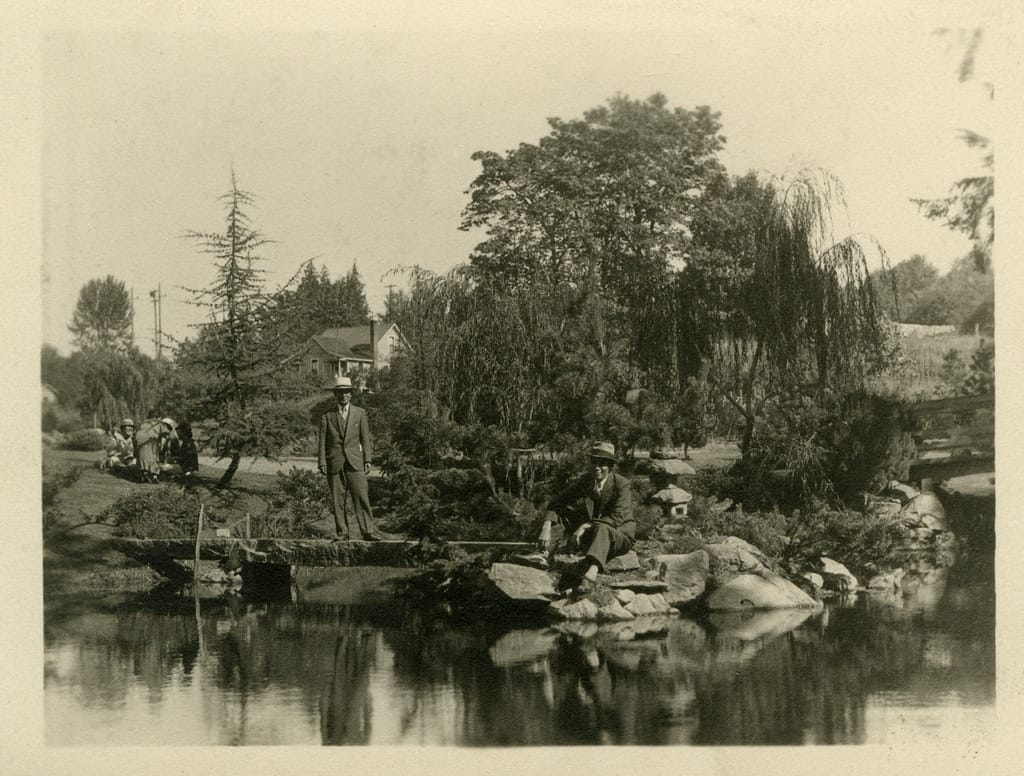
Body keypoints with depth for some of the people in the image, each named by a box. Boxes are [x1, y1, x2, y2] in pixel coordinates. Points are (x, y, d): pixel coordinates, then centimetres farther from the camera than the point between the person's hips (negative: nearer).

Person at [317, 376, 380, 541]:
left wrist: (367, 460, 1)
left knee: (362, 498, -7)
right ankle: (342, 533, 4)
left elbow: (365, 438, 10)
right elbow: (322, 441, 6)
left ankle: (368, 532, -6)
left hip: (355, 462, 0)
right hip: (334, 464, 0)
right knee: (338, 501, -1)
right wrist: (321, 463, -2)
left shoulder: (360, 413, 11)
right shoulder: (327, 416, 8)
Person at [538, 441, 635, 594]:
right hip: (593, 534, 6)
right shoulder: (584, 482, 0)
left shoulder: (622, 484, -16)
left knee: (602, 528, -41)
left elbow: (617, 518, -27)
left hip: (620, 536, -6)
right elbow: (556, 505, -7)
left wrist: (586, 527, -34)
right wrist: (546, 528, -26)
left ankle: (590, 575, -63)